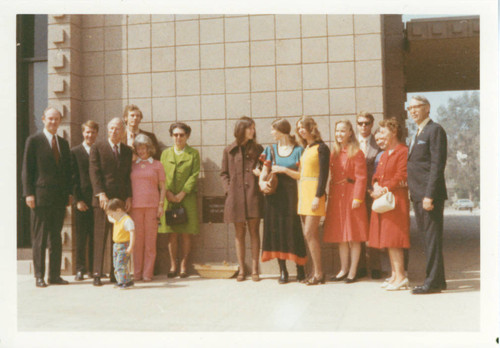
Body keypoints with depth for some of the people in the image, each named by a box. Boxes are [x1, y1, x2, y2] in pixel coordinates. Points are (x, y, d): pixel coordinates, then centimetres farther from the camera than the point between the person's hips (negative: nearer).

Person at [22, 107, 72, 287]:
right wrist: (28, 193, -10)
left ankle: (54, 275, 14)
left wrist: (69, 193, 8)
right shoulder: (33, 141, 1)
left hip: (60, 197, 5)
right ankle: (39, 276, 7)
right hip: (41, 195, -5)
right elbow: (26, 169, -3)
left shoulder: (63, 143, 16)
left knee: (56, 238, 8)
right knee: (39, 238, 0)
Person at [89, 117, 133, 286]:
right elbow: (94, 172, -4)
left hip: (122, 200, 3)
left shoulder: (127, 151, 14)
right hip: (103, 199, -3)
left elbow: (129, 176, 13)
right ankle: (97, 274, 4)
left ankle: (115, 273, 12)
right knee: (100, 237, -2)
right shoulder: (97, 147, 3)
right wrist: (101, 194, -15)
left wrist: (129, 196, 1)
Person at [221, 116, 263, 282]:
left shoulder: (258, 149, 10)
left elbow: (263, 169, 16)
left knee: (254, 231, 0)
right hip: (236, 196, 0)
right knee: (239, 233, 6)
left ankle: (255, 270, 5)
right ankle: (241, 270, 13)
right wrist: (229, 189, -3)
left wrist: (259, 172, -6)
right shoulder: (229, 150, 8)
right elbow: (224, 173, 10)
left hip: (253, 195, 0)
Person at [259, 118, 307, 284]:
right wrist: (262, 182, -11)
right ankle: (282, 271, 9)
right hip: (274, 195, 3)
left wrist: (284, 170, -12)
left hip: (291, 195, -3)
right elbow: (264, 172, 9)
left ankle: (300, 268, 8)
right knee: (276, 230, 1)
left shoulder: (298, 150, 2)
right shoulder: (270, 150, 12)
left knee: (293, 229, -4)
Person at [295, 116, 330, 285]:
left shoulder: (321, 148, -6)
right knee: (311, 234, 7)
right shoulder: (305, 149, 18)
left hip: (314, 192, -8)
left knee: (309, 233, -10)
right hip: (303, 192, 8)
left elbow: (323, 174, -13)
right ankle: (315, 272, 12)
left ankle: (319, 273, -4)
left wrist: (318, 196, -19)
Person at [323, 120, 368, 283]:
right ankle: (344, 269, 20)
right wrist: (331, 194, 5)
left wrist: (357, 198, -17)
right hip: (336, 196, 7)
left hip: (350, 195, -6)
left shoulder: (356, 153, -7)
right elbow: (332, 175, 13)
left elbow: (361, 178, -11)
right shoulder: (334, 153, 12)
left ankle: (353, 271, 8)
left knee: (353, 236, 0)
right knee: (340, 236, 11)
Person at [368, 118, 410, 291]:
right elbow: (377, 174, 17)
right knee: (388, 239, 10)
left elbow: (400, 177, -16)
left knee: (394, 240, -10)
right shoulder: (385, 154, 19)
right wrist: (376, 185, -2)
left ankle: (401, 277, -6)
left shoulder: (402, 151, -9)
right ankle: (394, 274, 16)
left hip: (396, 198, -9)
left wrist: (385, 189, -16)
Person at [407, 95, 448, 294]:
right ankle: (438, 280, 19)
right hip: (418, 195, 10)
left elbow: (437, 165, -16)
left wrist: (429, 195, -21)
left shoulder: (435, 130, -9)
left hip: (430, 195, -10)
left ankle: (433, 282, 0)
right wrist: (414, 193, 13)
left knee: (433, 238, -5)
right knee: (428, 237, 12)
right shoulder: (419, 134, 21)